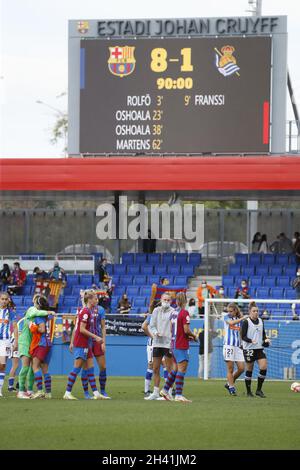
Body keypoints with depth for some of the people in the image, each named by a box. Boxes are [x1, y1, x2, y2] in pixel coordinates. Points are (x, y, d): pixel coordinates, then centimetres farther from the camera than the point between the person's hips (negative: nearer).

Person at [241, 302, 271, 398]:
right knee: (249, 370, 1)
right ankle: (248, 392, 13)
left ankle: (259, 390, 2)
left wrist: (265, 340, -1)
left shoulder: (260, 321, 10)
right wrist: (251, 341, -26)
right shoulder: (246, 322, -7)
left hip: (259, 348, 5)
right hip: (249, 349, -5)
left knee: (264, 367, -10)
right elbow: (243, 336, -10)